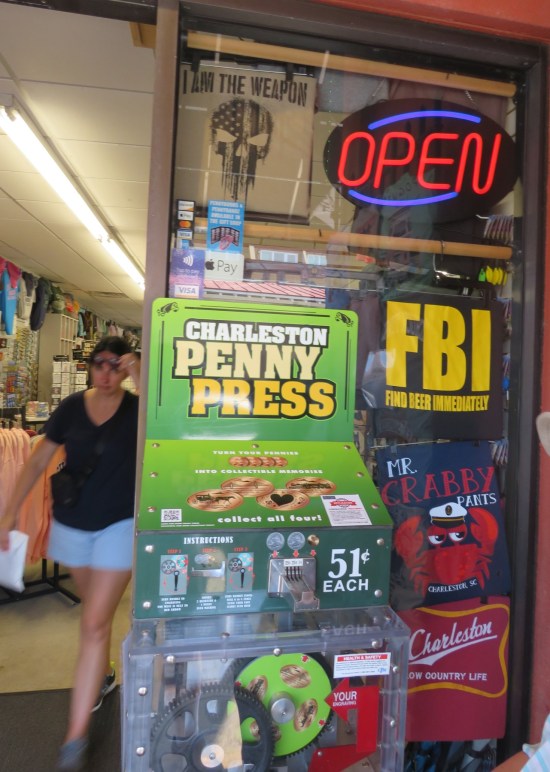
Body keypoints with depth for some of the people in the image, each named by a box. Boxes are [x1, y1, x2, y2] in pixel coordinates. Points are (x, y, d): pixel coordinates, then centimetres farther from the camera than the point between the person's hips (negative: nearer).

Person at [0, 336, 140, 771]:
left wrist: (141, 381, -33)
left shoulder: (136, 408, -11)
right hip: (72, 524, 4)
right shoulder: (72, 408, -4)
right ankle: (103, 677, 48)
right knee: (95, 612, 23)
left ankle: (76, 736, 14)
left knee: (95, 623, -2)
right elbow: (39, 461, 3)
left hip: (118, 526, -3)